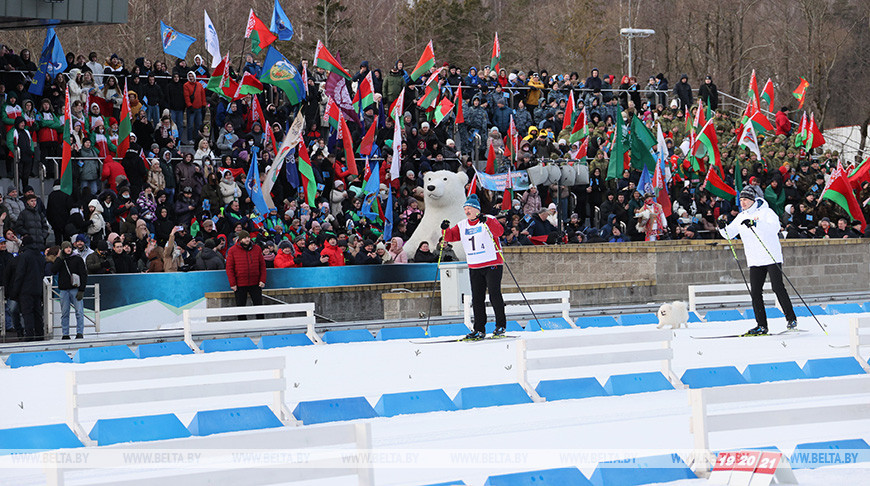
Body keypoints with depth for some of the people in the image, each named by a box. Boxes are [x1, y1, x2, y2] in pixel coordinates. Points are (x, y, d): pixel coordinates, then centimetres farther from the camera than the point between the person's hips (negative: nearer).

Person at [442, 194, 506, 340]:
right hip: (474, 267, 5)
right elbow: (451, 236, 9)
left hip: (492, 265, -5)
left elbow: (499, 231, -21)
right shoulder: (462, 226, 13)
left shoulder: (489, 220, -4)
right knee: (477, 299, 5)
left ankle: (501, 325, 3)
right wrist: (446, 229, -11)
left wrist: (486, 221, -35)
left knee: (494, 294, -9)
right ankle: (479, 329, 9)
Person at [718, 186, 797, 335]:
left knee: (778, 288, -8)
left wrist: (755, 224, -35)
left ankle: (791, 319, 3)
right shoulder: (741, 217, 12)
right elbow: (729, 234, 14)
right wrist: (723, 228, -9)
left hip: (772, 257, -6)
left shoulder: (765, 212, -6)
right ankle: (762, 326, 3)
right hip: (755, 261, 6)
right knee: (755, 292, -1)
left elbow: (775, 227, -23)